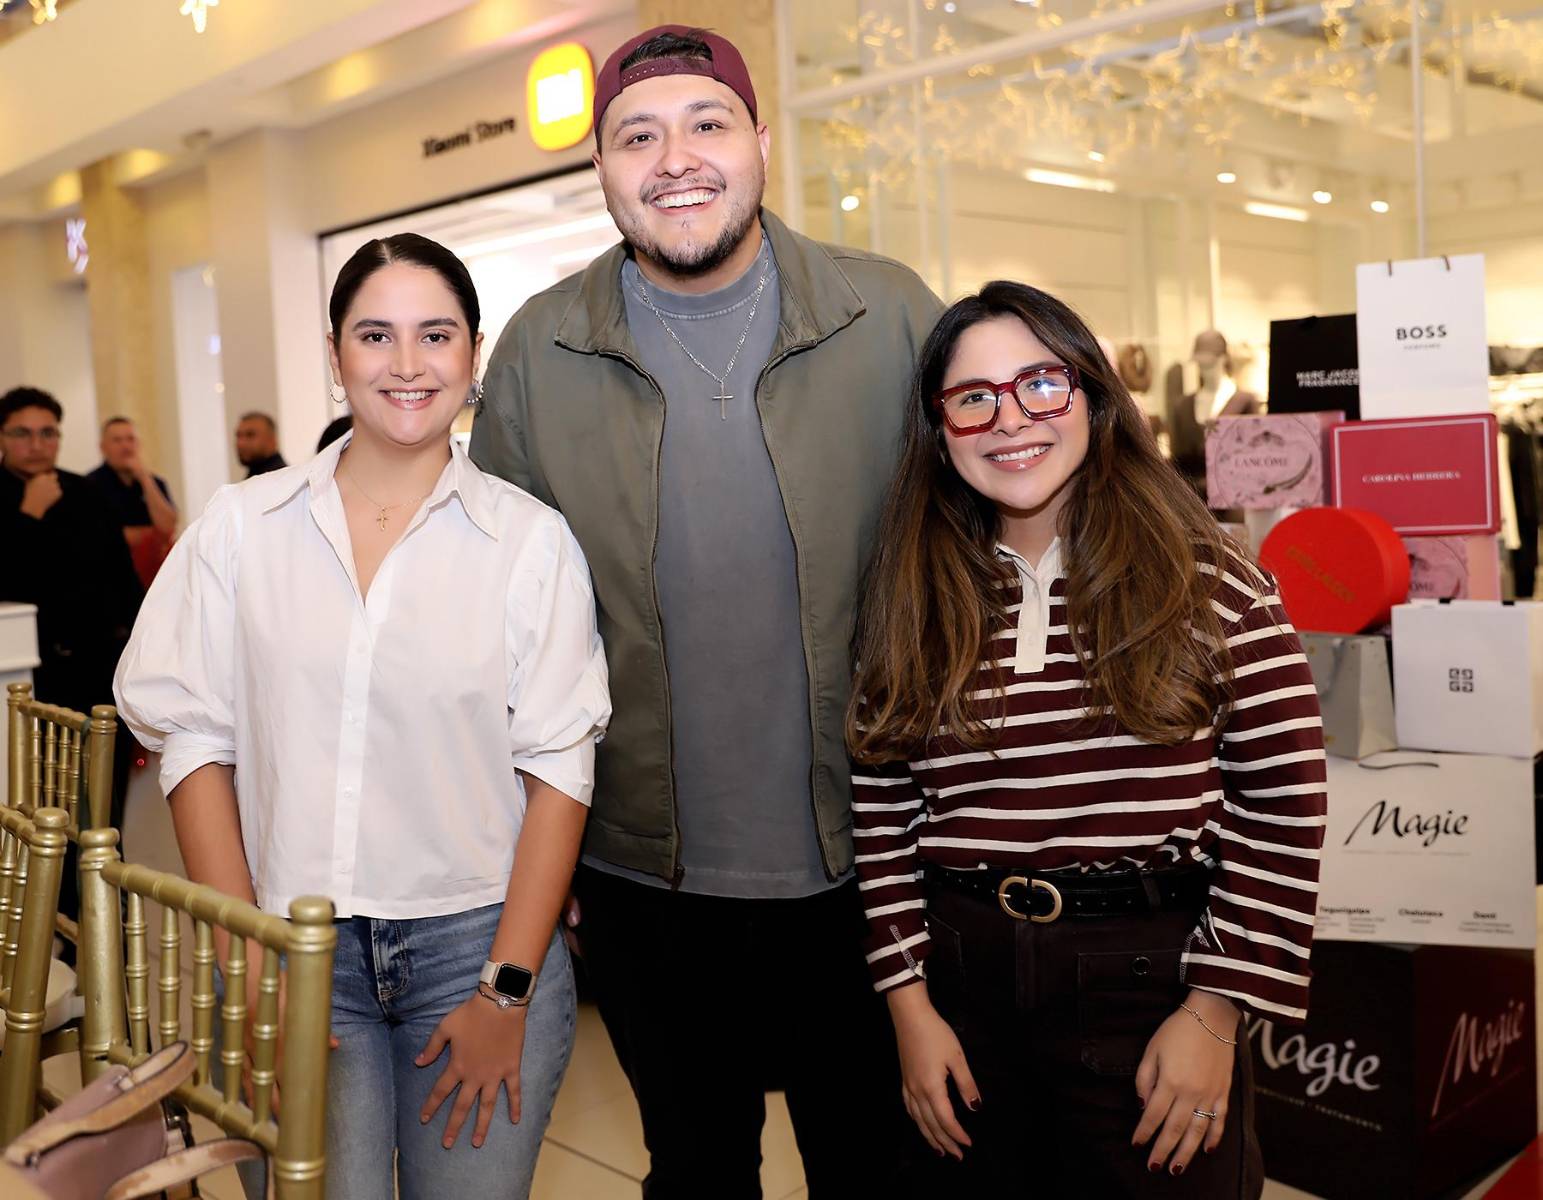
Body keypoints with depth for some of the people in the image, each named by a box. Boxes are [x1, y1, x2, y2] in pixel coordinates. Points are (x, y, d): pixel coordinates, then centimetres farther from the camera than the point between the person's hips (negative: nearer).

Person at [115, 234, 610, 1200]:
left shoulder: (532, 539, -2)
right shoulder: (241, 526, 3)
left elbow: (559, 769, -4)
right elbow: (197, 738, 1)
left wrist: (507, 990, -8)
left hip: (476, 940, 0)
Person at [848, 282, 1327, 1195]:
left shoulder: (1210, 585, -6)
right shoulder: (909, 604, 1)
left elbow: (1282, 804, -6)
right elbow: (882, 819, 2)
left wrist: (1215, 1010, -8)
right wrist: (909, 1001, -1)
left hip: (1151, 982, -2)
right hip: (961, 985, 2)